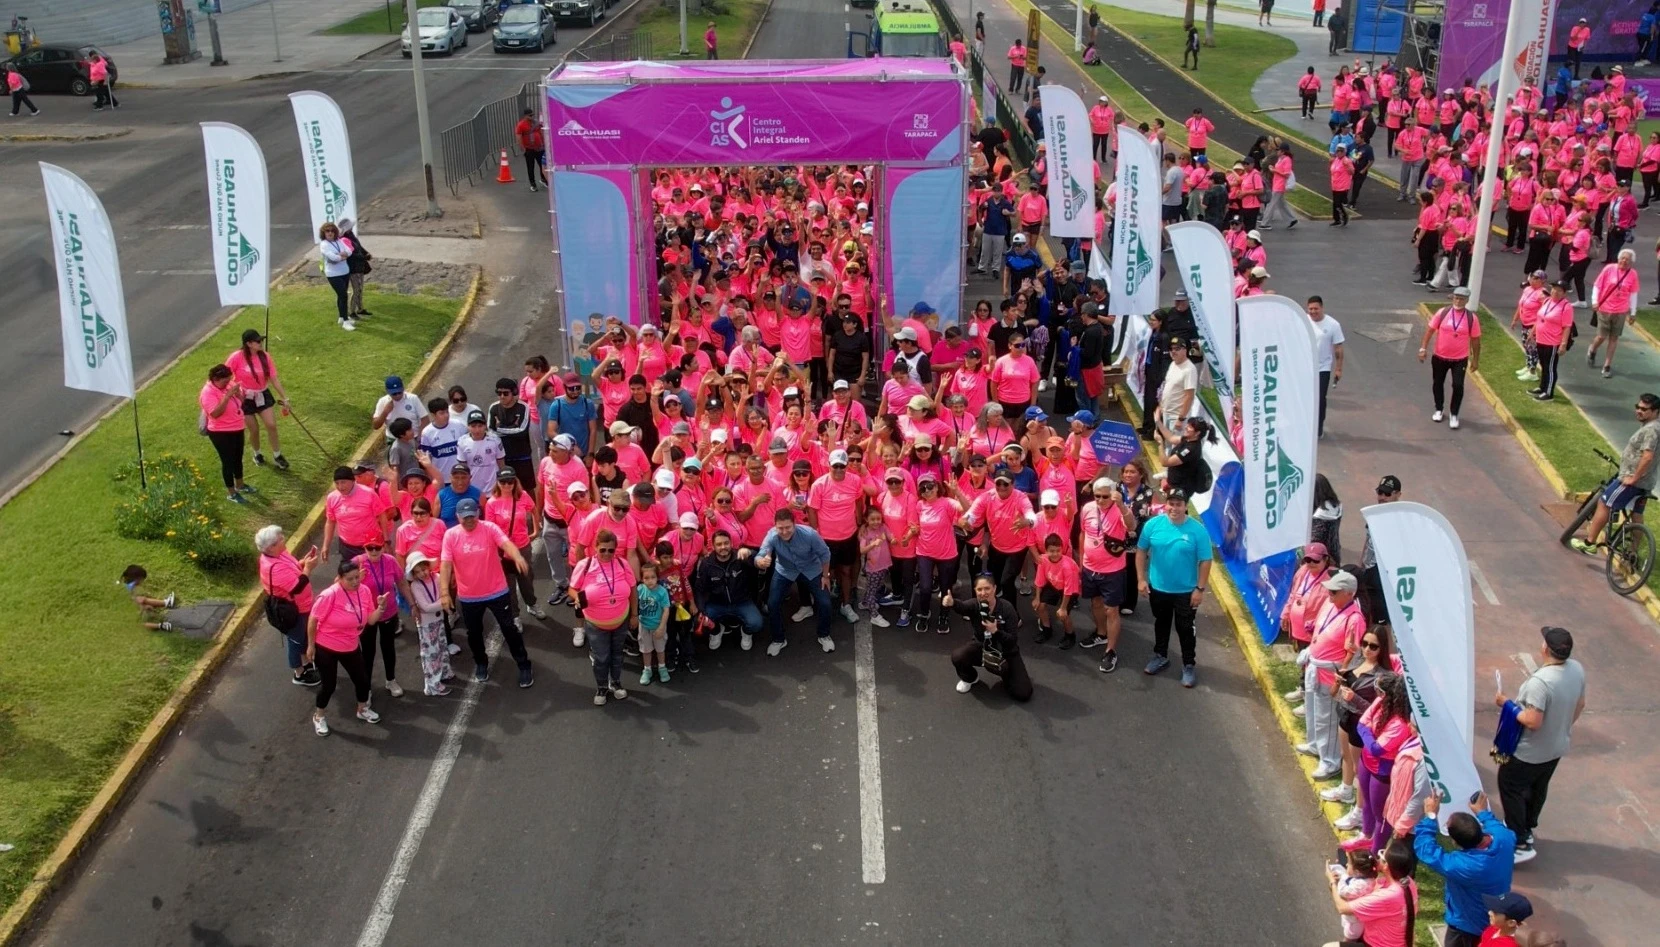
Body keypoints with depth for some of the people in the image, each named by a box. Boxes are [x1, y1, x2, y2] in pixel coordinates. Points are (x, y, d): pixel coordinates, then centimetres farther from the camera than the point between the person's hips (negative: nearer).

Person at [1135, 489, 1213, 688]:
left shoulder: (1197, 529, -17)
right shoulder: (1153, 524, -10)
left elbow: (1205, 561, -11)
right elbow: (1141, 551, 0)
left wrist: (1200, 589, -12)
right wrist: (1141, 579, -3)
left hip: (1186, 591, -2)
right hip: (1158, 587, 3)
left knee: (1185, 629, 10)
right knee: (1161, 624, 22)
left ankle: (1188, 666, 26)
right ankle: (1160, 657, 41)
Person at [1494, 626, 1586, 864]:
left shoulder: (1540, 681, -36)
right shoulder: (1577, 669, -10)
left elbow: (1533, 721, -33)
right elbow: (1579, 705, 6)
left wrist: (1507, 704, -19)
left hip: (1529, 752, -8)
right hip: (1557, 747, 8)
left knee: (1510, 787, 10)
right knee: (1538, 788, 26)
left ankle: (1520, 844, 12)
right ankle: (1526, 829, 45)